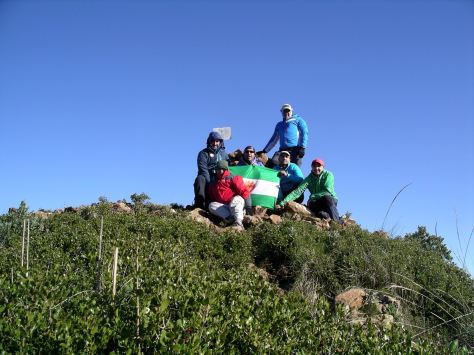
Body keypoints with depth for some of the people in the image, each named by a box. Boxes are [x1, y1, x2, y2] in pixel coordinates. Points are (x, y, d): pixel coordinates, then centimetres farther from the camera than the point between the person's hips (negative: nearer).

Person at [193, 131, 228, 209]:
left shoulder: (223, 153, 21)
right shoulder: (203, 153, 5)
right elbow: (203, 169, -8)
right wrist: (209, 181, -22)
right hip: (206, 178, -3)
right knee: (200, 179, -36)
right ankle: (200, 204, -37)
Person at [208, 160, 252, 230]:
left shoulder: (233, 178, 4)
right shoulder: (213, 184, 20)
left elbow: (244, 190, -6)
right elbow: (211, 199, 24)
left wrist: (248, 206, -15)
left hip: (236, 203, -4)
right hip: (224, 207, 4)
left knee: (236, 199, -36)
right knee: (212, 205, -19)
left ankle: (238, 223, -51)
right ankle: (230, 218, -37)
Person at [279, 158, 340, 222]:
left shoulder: (328, 175, -8)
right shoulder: (309, 178, -3)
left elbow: (328, 191, -19)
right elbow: (298, 190, -16)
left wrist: (313, 196, -24)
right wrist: (285, 200, -30)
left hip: (331, 199, 0)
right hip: (317, 202, 0)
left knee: (327, 198, -35)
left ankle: (337, 222, -25)